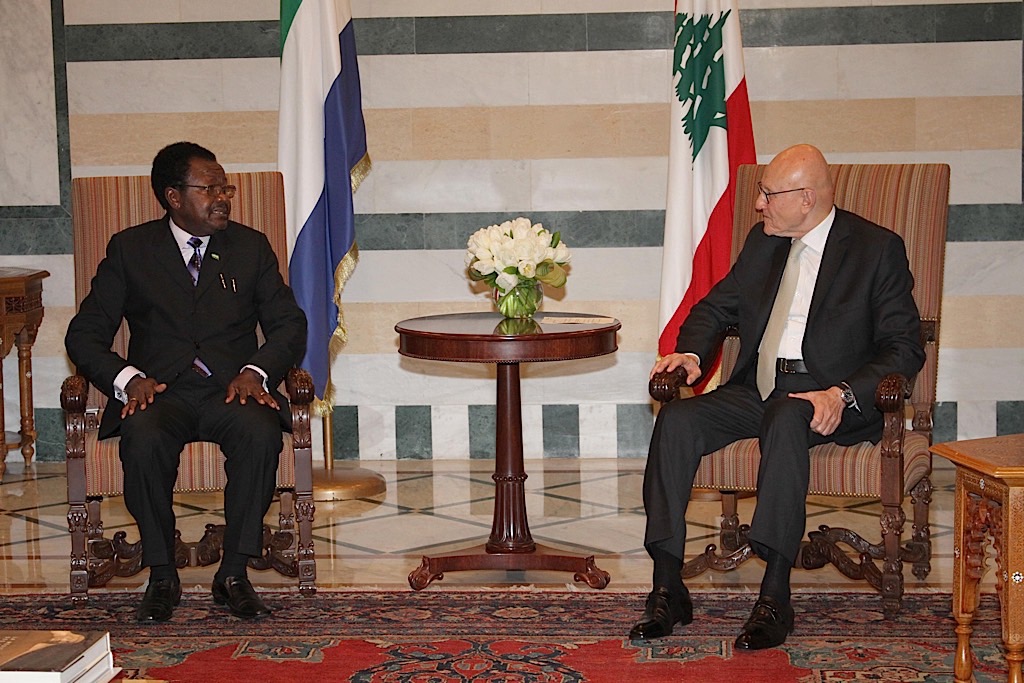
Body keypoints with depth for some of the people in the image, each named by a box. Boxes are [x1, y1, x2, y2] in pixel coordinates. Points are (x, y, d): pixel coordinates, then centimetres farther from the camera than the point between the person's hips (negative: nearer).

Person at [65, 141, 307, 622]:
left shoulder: (251, 246, 14)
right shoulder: (130, 249, 9)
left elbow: (289, 325, 10)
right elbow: (85, 334, 5)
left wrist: (255, 371, -11)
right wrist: (126, 378, -15)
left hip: (232, 389, 1)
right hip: (158, 391, -1)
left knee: (261, 433, -33)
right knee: (144, 440, -35)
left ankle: (233, 573, -20)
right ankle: (161, 577, -17)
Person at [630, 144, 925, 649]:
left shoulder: (878, 248, -1)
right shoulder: (764, 241, 17)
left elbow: (904, 348, -6)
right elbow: (716, 306, 24)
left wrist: (842, 395, -22)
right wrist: (690, 352, 2)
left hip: (829, 400, -5)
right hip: (756, 390, 6)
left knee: (786, 417, -39)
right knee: (676, 419, -22)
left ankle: (774, 597, -38)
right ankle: (667, 590, -23)